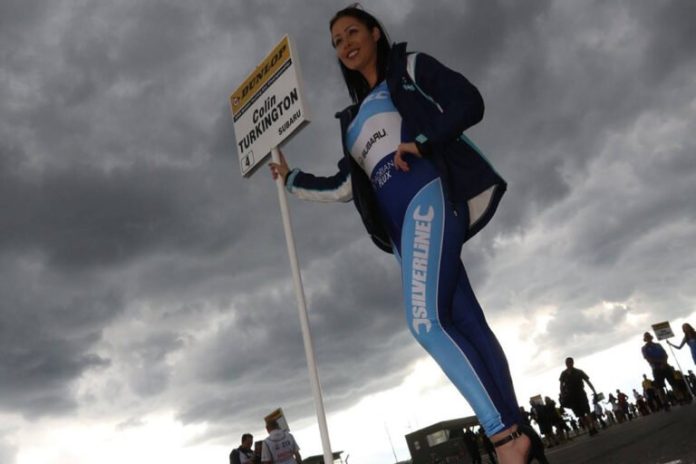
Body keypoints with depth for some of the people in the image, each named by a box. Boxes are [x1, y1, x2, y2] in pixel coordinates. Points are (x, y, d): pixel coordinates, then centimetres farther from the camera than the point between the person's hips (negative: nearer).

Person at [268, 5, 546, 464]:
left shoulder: (409, 67, 16)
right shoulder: (354, 119, 32)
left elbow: (469, 102, 2)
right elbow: (345, 186, 26)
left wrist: (421, 143, -10)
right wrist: (292, 178, 31)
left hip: (430, 193, -6)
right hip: (400, 224, 6)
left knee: (426, 320, -24)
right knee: (466, 323, -7)